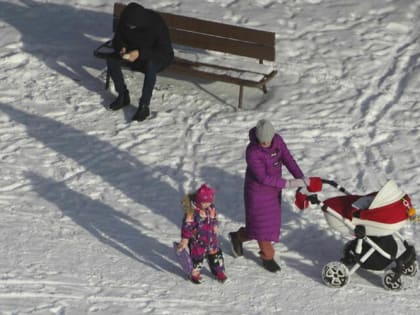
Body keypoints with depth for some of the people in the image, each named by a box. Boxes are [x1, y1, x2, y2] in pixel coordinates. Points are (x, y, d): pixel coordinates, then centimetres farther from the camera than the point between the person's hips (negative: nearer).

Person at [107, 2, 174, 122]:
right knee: (111, 59, -20)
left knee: (150, 65, -40)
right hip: (134, 53, 5)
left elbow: (164, 51, -27)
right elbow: (117, 39, 0)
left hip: (156, 57, -5)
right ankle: (123, 96, -5)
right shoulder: (125, 20, -16)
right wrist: (121, 47, -25)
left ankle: (144, 106, -32)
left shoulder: (156, 23, -30)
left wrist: (140, 53, -38)